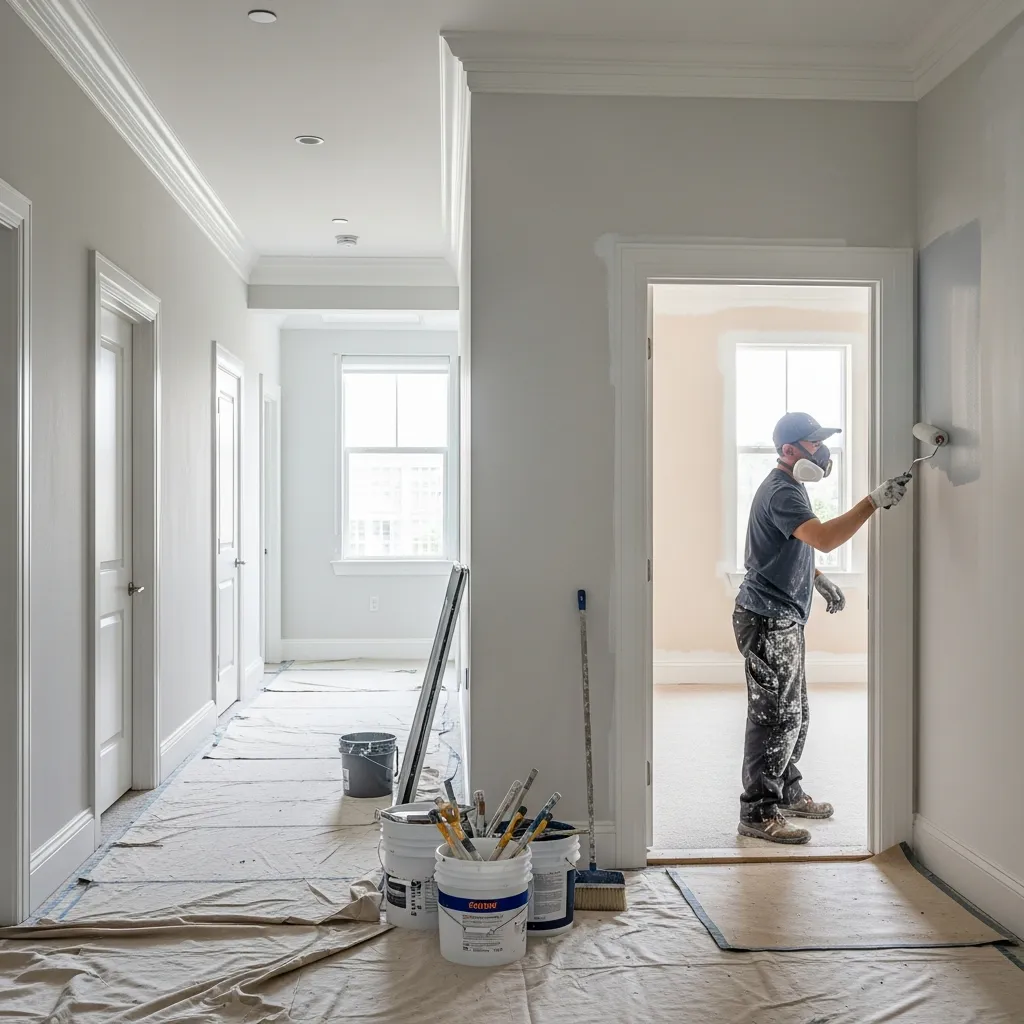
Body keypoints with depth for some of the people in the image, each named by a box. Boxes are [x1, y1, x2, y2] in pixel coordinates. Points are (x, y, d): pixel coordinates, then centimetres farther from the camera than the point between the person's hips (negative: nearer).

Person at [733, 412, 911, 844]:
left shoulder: (791, 487, 15)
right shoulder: (780, 492, -20)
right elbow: (825, 538, -34)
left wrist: (821, 581, 19)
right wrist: (875, 501, -35)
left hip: (783, 619, 11)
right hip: (768, 619, -11)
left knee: (794, 715, 18)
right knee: (775, 718, -7)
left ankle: (787, 793, 32)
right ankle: (758, 813, 0)